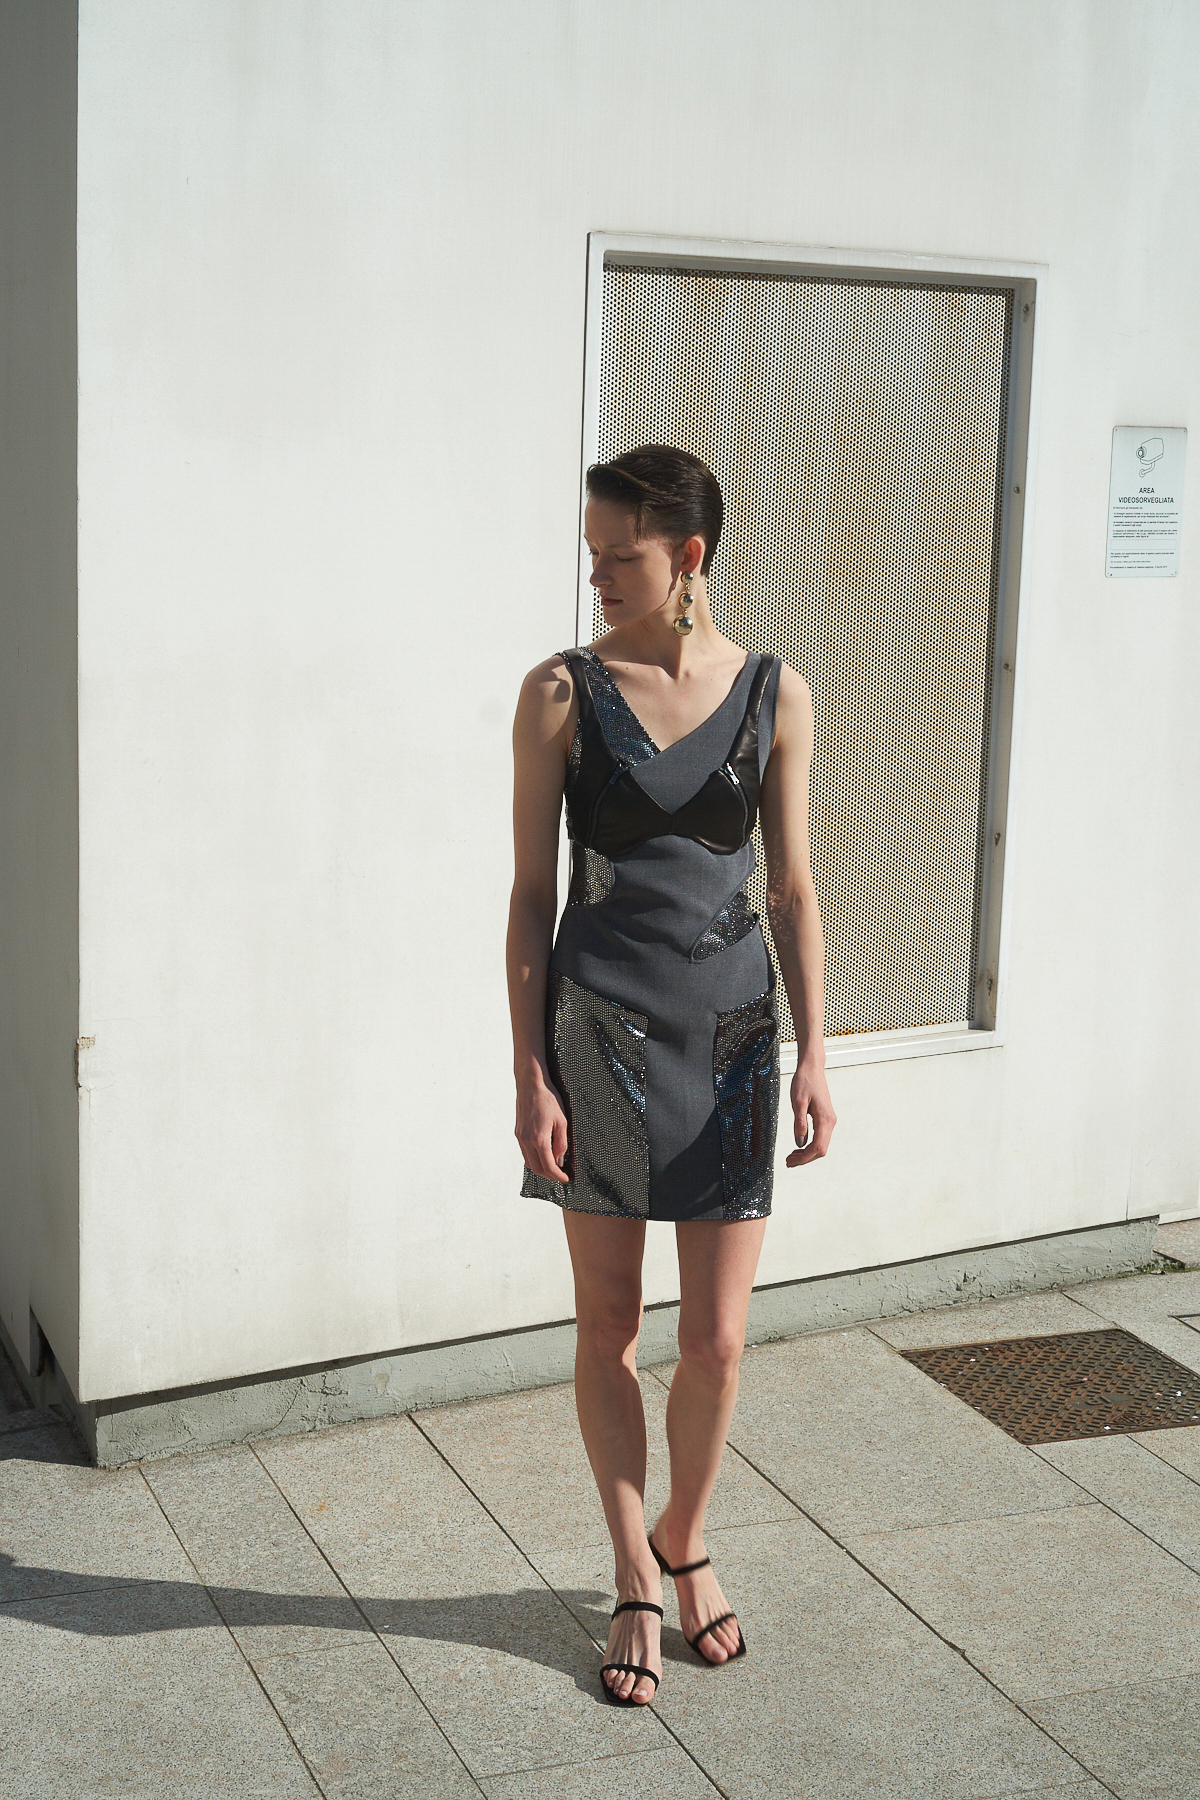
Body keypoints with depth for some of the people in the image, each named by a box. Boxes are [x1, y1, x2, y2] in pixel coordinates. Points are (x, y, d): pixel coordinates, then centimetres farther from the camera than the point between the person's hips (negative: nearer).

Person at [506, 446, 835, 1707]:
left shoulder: (774, 695, 1)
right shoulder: (562, 691, -3)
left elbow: (792, 889, 5)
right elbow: (533, 893, -2)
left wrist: (812, 1056, -2)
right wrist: (531, 1076, -6)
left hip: (732, 1031, 1)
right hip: (599, 1029, -1)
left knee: (717, 1339, 5)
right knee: (608, 1328, 9)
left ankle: (686, 1544, 32)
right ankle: (636, 1579, 29)